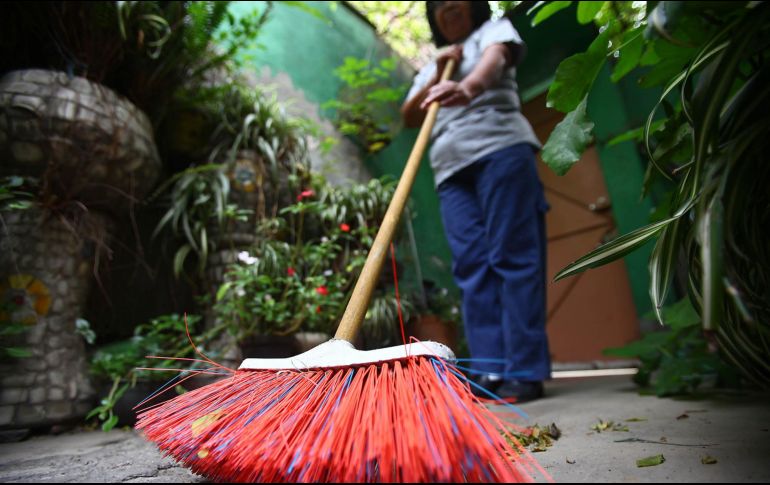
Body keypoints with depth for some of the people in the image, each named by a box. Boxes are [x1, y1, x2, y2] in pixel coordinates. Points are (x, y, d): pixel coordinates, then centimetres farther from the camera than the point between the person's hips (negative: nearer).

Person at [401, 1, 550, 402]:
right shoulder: (431, 66, 32)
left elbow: (495, 57, -8)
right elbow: (409, 118, 20)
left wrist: (469, 85, -32)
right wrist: (437, 75, 6)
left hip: (501, 150, -5)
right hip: (451, 167, 5)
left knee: (513, 256, -14)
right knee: (471, 267, -6)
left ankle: (525, 371, -13)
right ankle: (490, 370, -7)